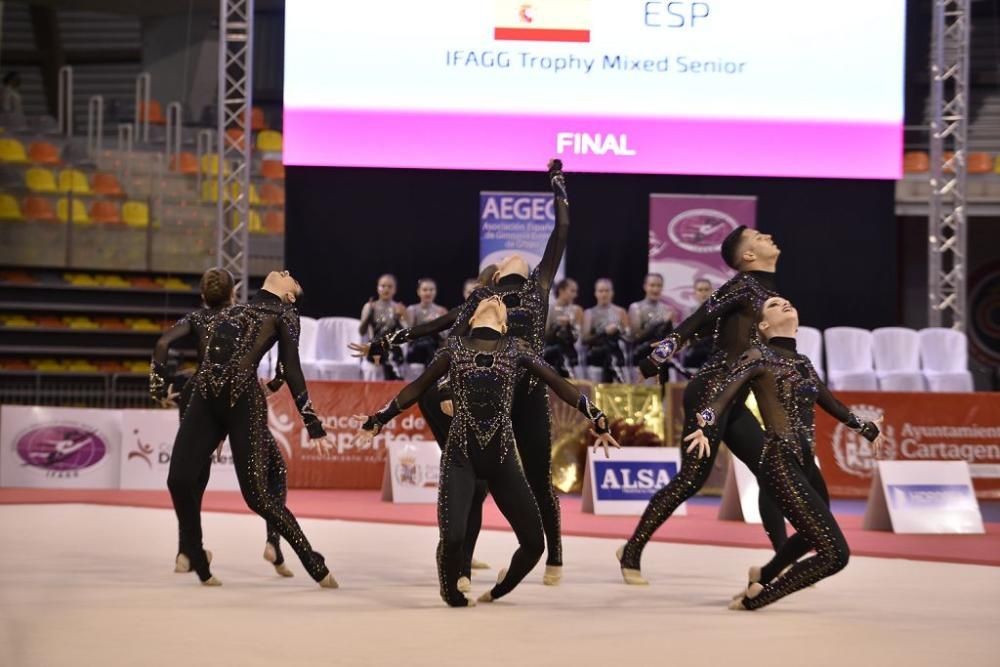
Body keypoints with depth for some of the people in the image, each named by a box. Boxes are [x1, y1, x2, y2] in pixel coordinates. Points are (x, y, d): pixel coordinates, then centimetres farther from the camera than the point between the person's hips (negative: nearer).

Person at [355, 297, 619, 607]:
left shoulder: (515, 349, 11)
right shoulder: (455, 346, 10)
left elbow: (559, 384, 9)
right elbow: (417, 387, 16)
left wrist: (597, 419, 2)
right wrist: (378, 420, 16)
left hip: (501, 458, 2)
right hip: (460, 456, -2)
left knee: (534, 542, -1)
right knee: (452, 536, -21)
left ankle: (499, 590, 31)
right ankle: (452, 595, 11)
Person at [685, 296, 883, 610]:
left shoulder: (803, 362, 17)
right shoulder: (758, 356, -4)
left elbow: (832, 404, 33)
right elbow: (725, 394, -18)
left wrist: (866, 428, 47)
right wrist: (706, 424, -38)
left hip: (806, 464, 8)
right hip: (781, 464, -8)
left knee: (814, 536, 29)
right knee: (835, 553, -14)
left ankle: (763, 575, 53)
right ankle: (754, 597, -2)